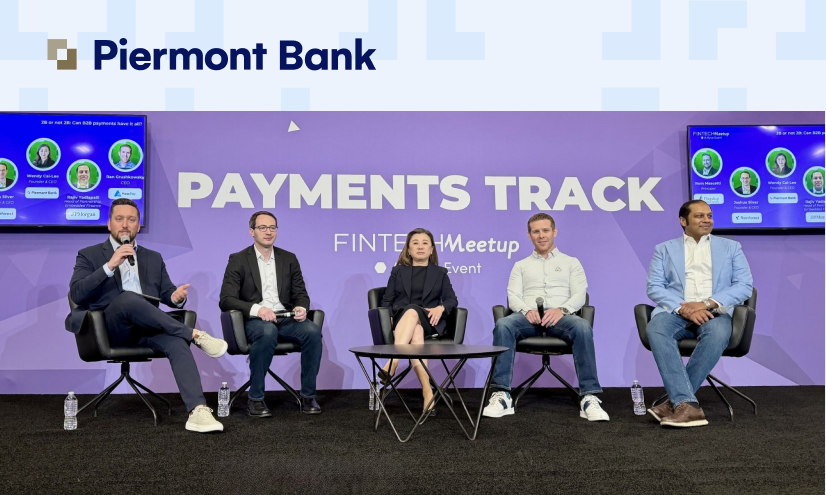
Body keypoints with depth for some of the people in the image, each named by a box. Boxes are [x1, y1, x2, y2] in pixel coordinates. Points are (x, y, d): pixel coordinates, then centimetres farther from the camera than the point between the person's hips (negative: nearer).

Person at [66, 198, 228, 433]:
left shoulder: (153, 258, 23)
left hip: (146, 329, 2)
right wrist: (109, 266, -14)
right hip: (111, 328, -2)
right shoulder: (89, 255, 13)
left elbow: (167, 294, 18)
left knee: (177, 341, -32)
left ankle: (198, 411, -45)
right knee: (127, 298, -37)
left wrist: (177, 297, -8)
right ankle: (195, 334, -28)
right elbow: (77, 294, -3)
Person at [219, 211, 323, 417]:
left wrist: (301, 308, -11)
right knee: (268, 332, -38)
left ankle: (308, 396, -14)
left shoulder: (289, 259, 15)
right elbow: (226, 300, -5)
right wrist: (256, 309, -23)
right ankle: (255, 398, -23)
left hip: (286, 319, 3)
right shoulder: (238, 260, 4)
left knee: (313, 331, -28)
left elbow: (301, 294, 14)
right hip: (254, 320, -3)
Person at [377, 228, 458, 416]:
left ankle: (392, 364, -55)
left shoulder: (440, 273, 22)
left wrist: (440, 308, -12)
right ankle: (427, 391, -52)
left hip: (430, 322, -1)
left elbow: (452, 300, 11)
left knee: (412, 311, -38)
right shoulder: (398, 271, 22)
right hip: (402, 320, 1)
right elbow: (386, 301, 15)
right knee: (416, 331, -39)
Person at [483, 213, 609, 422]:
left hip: (560, 316, 0)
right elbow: (513, 296, 10)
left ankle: (589, 397, -36)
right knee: (503, 325, -34)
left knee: (583, 327, -37)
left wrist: (562, 309, -16)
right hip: (529, 316, 1)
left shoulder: (571, 262, 21)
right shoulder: (521, 265, 24)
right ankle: (502, 395, -36)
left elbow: (579, 295, 7)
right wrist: (527, 310, -14)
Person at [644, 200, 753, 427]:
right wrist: (683, 308, -14)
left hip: (714, 312, 0)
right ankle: (687, 404, -39)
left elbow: (744, 286, 5)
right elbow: (654, 287, 5)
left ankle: (676, 401, -29)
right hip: (676, 311, 0)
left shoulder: (731, 247, 18)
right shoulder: (665, 249, 17)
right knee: (656, 329, -35)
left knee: (718, 332, -37)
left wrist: (707, 303, -11)